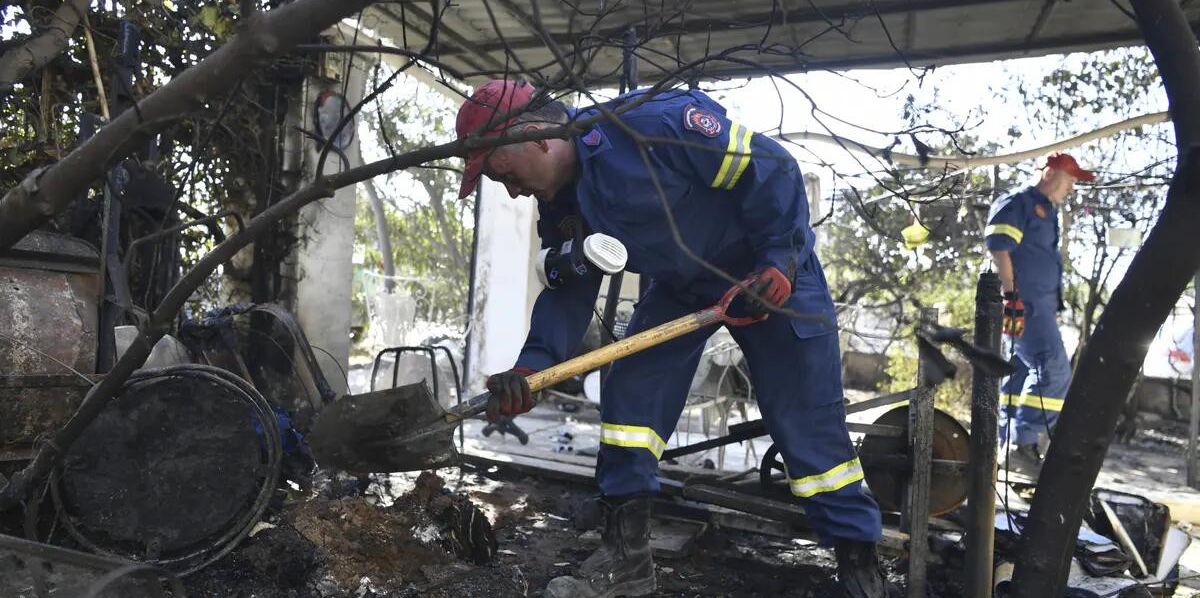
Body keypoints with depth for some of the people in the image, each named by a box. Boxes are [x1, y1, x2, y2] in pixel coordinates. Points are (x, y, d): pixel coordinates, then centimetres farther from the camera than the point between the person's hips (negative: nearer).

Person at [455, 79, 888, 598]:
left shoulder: (653, 123, -31)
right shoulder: (561, 206, -6)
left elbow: (771, 166, -25)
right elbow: (569, 290, -6)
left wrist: (780, 258, -26)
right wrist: (533, 362, -22)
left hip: (773, 272, -6)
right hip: (681, 284, 7)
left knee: (806, 419, -3)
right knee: (629, 393, -4)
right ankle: (626, 555, 6)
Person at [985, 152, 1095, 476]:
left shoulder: (1048, 211, 24)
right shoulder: (1017, 203, -6)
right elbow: (999, 249, -17)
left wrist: (1053, 303, 24)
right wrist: (1011, 296, -23)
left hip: (1039, 304, 10)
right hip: (1022, 302, -10)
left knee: (1022, 375, 11)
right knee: (1054, 370, -15)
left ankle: (1010, 445, 16)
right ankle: (1023, 443, -14)